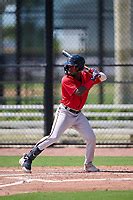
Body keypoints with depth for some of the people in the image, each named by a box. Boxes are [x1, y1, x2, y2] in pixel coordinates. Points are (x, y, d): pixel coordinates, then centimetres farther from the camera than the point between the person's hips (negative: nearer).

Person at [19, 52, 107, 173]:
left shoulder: (86, 76, 3)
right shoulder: (67, 79, -16)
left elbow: (103, 78, 11)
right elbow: (79, 92, -29)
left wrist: (96, 73, -10)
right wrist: (92, 80, -25)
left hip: (78, 114, 6)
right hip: (65, 112, -6)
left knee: (91, 138, -1)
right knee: (53, 137, -17)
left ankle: (88, 164, 17)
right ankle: (27, 158, -13)